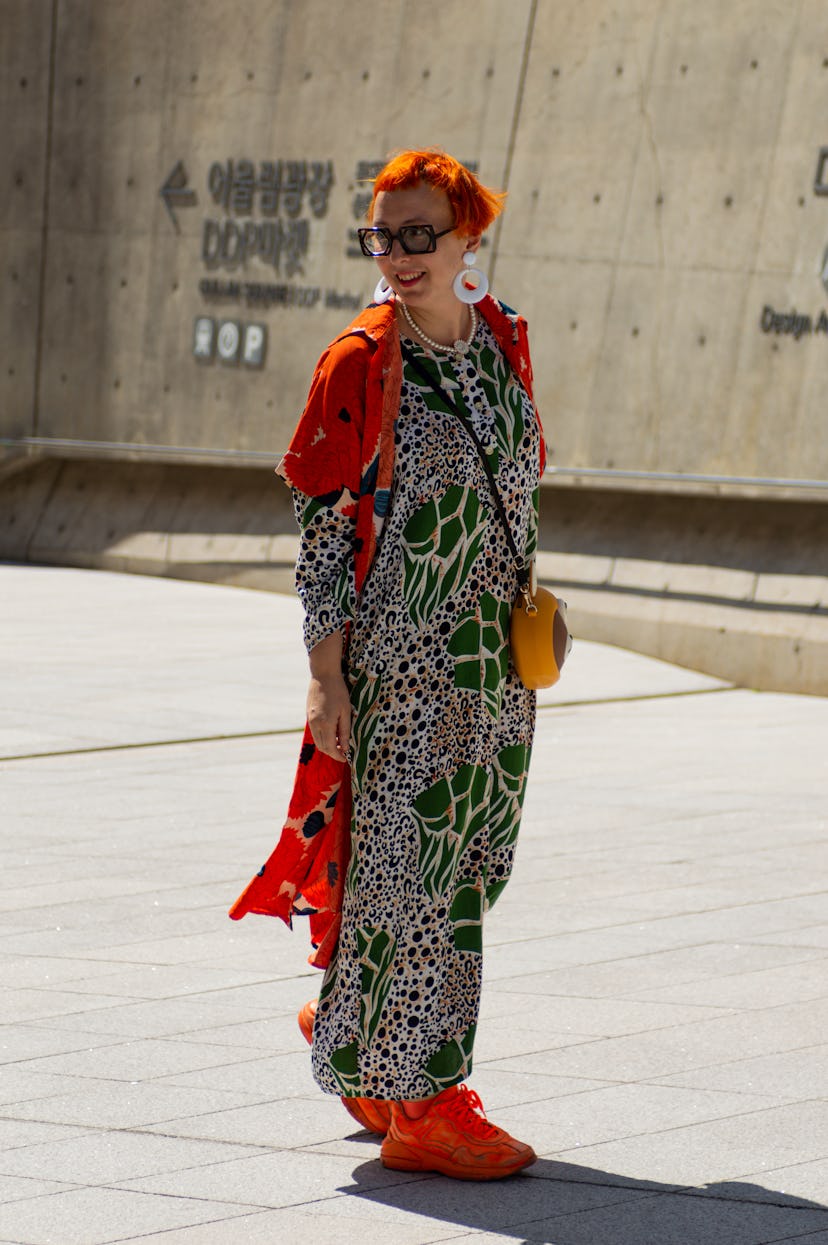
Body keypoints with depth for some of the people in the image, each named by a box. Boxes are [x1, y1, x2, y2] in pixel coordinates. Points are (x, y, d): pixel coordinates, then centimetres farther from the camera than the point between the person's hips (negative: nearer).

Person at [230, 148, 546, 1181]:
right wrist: (325, 673, -13)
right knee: (410, 862, -3)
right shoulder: (363, 362, -10)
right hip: (400, 658, -6)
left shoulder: (501, 340, 6)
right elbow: (323, 527, -9)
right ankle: (417, 1105, 6)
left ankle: (352, 1029, 34)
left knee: (468, 860, 13)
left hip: (496, 658, 6)